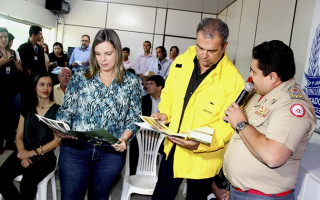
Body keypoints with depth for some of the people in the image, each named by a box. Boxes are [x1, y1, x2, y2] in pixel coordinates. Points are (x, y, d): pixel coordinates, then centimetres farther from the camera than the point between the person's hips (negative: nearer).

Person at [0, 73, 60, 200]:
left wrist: (33, 152, -12)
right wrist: (23, 154, -7)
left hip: (44, 157, -4)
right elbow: (19, 136, 12)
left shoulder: (58, 111, 2)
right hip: (24, 154, 4)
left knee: (27, 182, -31)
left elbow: (58, 139, -6)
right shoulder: (27, 110, 16)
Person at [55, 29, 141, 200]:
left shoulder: (131, 82, 3)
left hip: (111, 153, 0)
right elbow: (66, 110, 5)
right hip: (74, 149, 0)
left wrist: (124, 138, -13)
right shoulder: (80, 77, 4)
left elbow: (134, 118, 3)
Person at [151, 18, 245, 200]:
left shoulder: (234, 80, -20)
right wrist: (164, 113, -9)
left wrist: (200, 144, -29)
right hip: (171, 150, 4)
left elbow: (229, 124, -17)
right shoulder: (182, 62, -5)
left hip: (203, 157, -4)